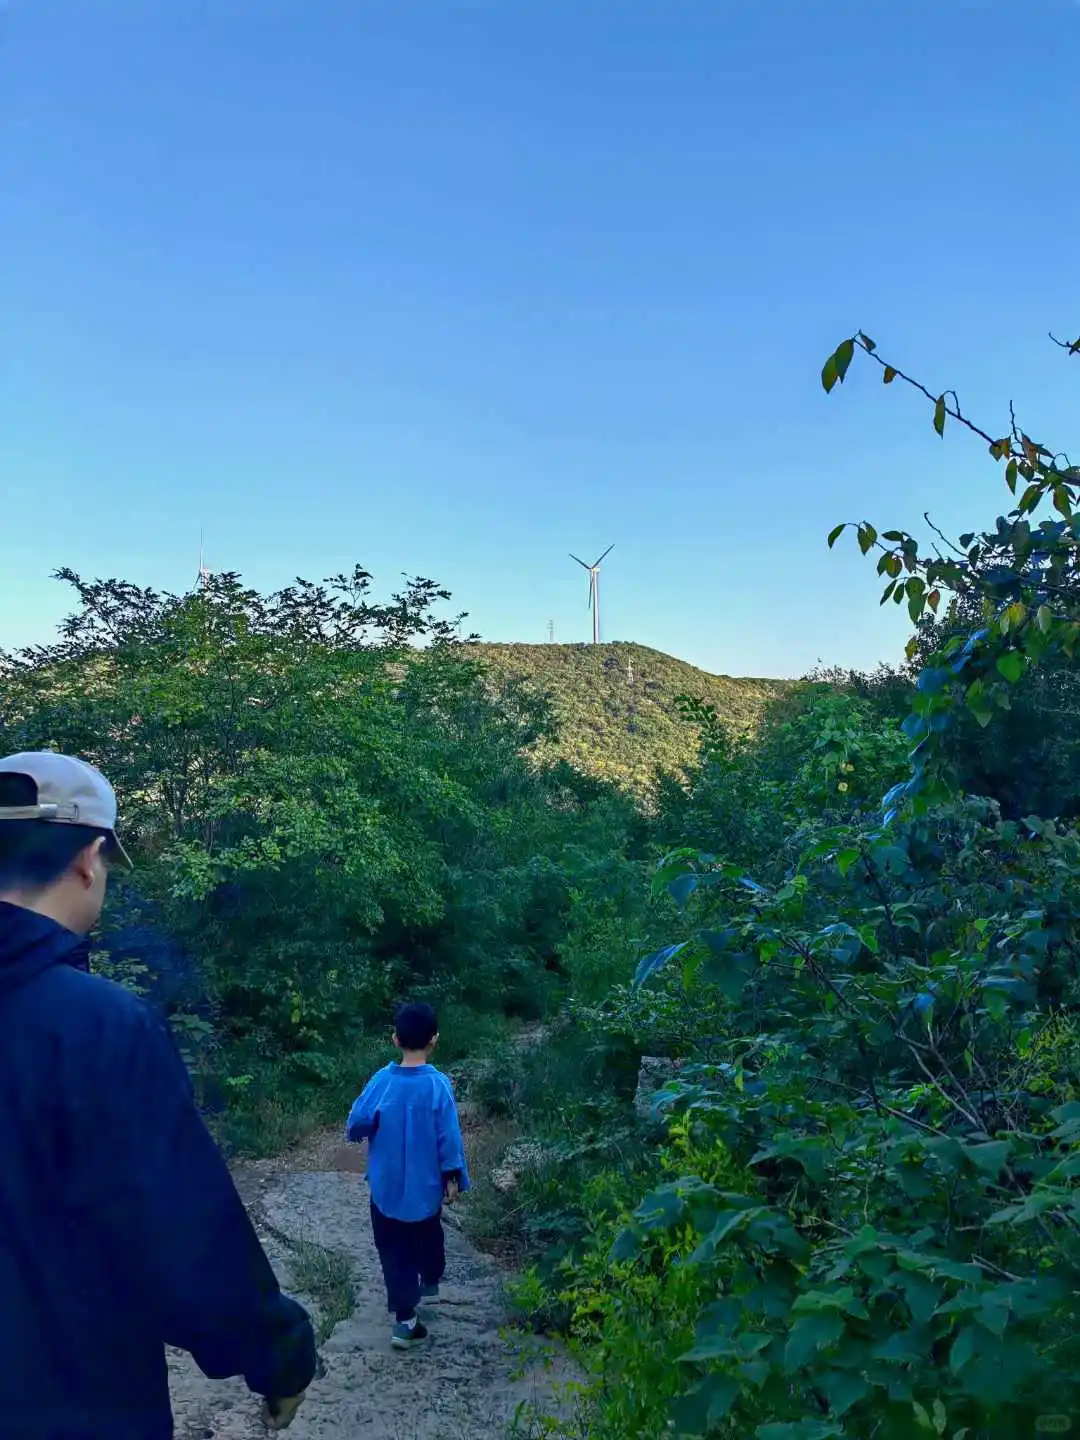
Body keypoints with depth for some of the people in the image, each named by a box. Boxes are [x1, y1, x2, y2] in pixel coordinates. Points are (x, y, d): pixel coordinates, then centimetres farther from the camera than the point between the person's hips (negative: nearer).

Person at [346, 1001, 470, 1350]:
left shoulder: (382, 1080, -15)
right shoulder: (437, 1084, -19)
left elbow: (355, 1126, -7)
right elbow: (449, 1137, -15)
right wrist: (454, 1179, -3)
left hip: (386, 1186, 0)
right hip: (424, 1184, 0)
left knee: (394, 1249, 13)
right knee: (428, 1238, 26)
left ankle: (405, 1319, 15)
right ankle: (430, 1283, 49)